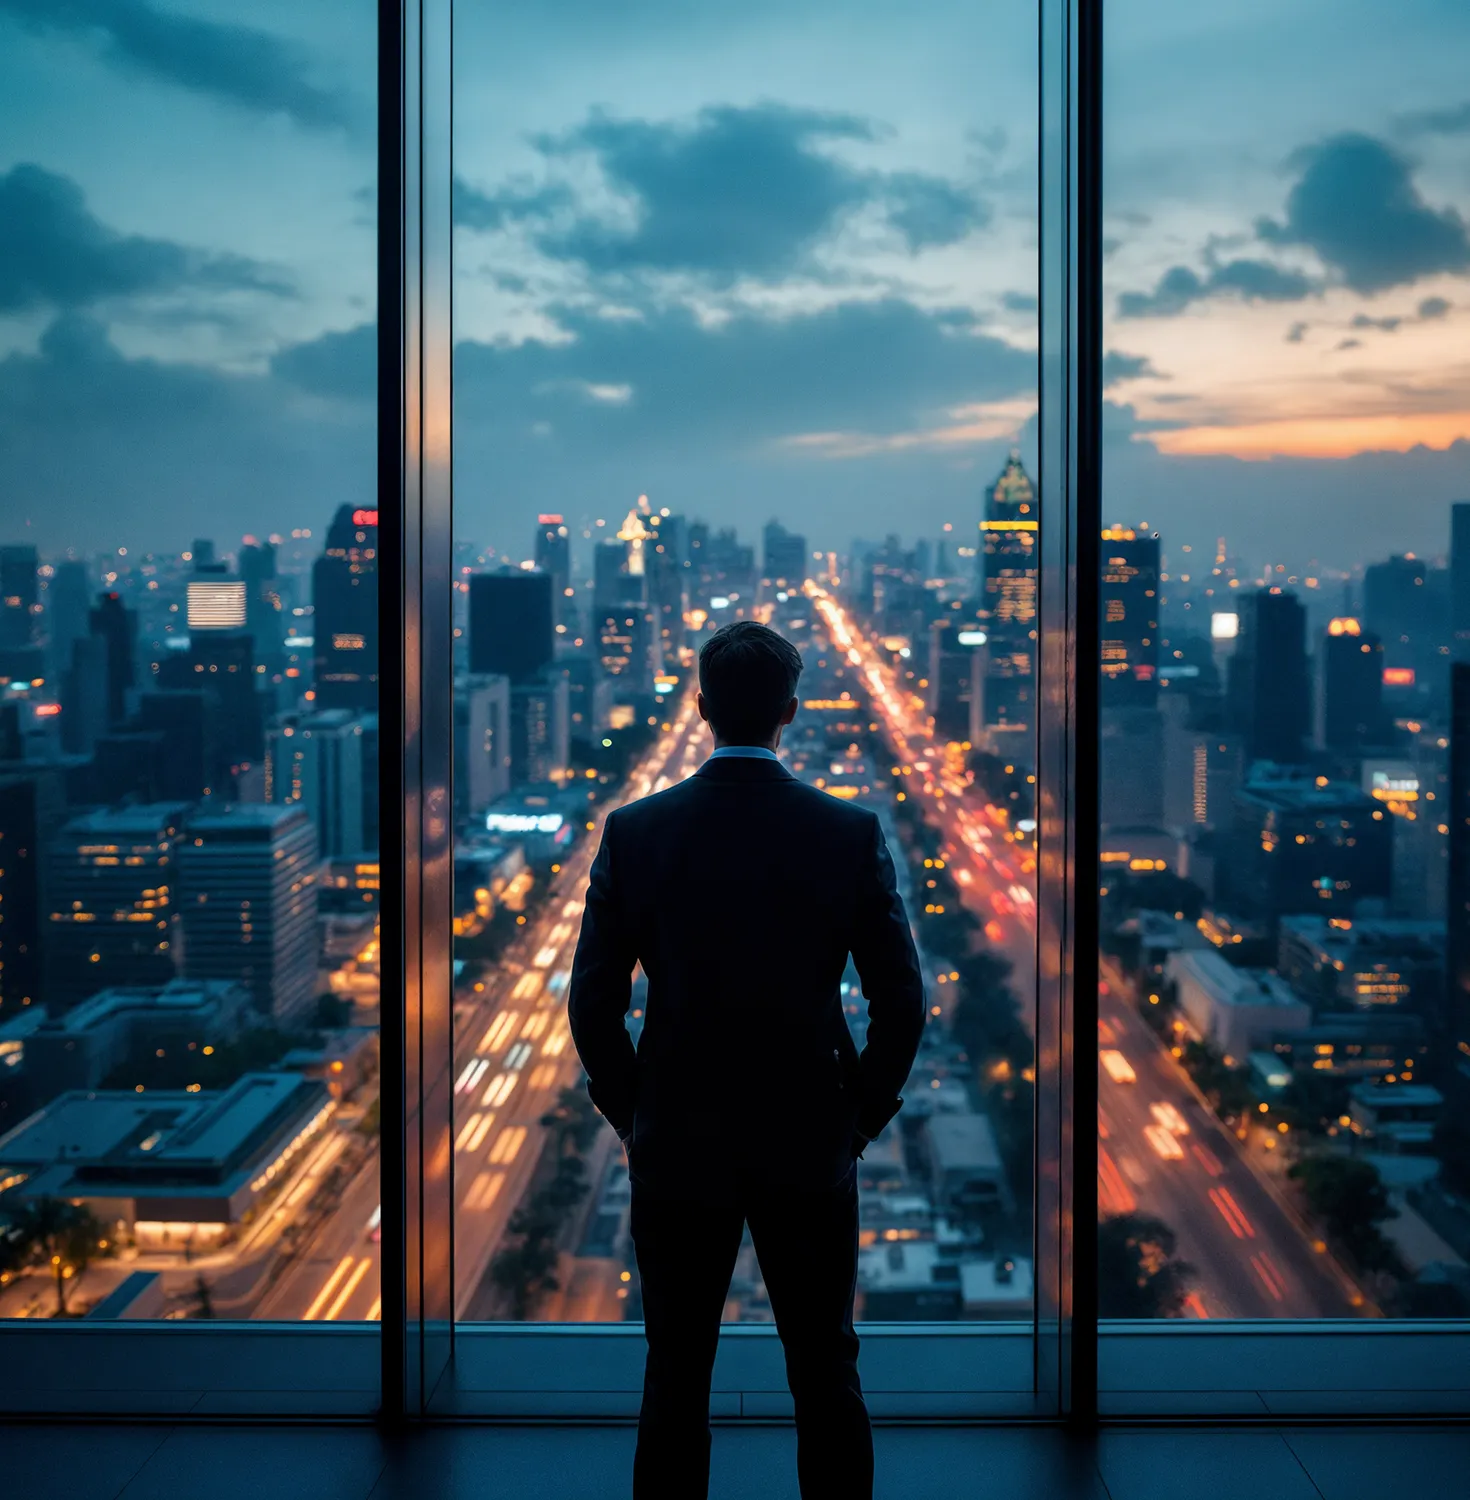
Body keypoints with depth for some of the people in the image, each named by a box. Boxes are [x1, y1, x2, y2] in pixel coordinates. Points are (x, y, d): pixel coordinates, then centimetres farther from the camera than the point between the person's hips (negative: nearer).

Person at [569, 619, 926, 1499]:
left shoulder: (635, 831, -8)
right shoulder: (851, 833, -8)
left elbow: (593, 1003, -4)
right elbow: (902, 999, -6)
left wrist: (632, 1116, 9)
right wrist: (862, 1115, 7)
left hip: (677, 1147, 0)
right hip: (811, 1147, 0)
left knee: (676, 1378, 11)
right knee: (827, 1375, 13)